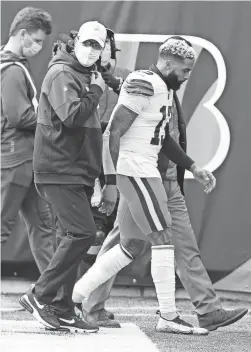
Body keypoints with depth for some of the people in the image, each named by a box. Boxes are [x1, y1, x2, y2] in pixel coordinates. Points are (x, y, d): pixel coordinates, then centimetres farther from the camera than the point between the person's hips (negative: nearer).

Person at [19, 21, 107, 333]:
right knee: (81, 233, -15)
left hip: (77, 172, 10)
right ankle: (39, 296, -9)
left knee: (73, 237, 8)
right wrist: (96, 91, -13)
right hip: (59, 170, -10)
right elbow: (71, 115, -24)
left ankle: (62, 311, 11)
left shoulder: (85, 75, 19)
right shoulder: (61, 74, -11)